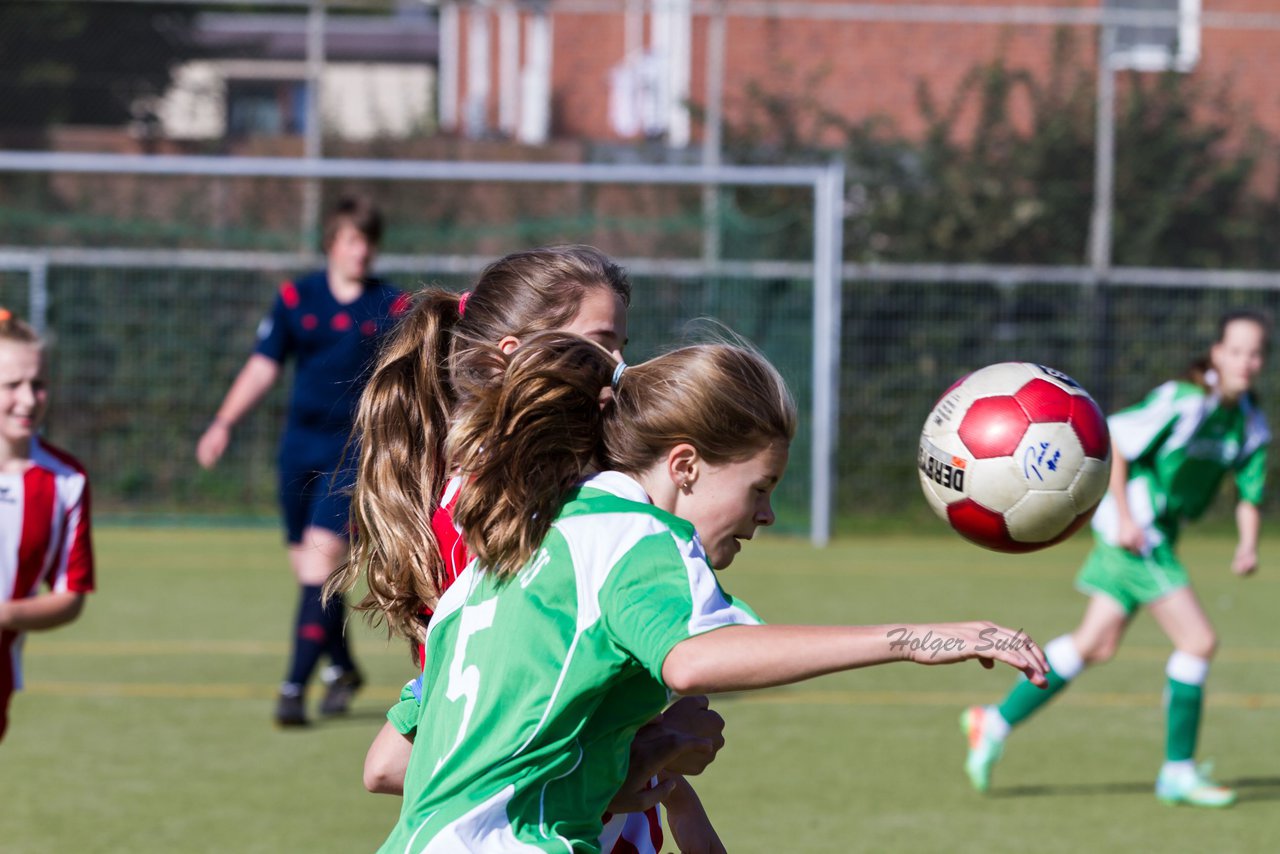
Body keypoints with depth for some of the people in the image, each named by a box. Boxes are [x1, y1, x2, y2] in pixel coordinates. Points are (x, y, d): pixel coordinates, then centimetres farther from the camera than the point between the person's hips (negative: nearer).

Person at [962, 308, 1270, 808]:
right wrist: (1125, 517, -19)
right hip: (1137, 529, -9)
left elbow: (1249, 491, 11)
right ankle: (1178, 773, -2)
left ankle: (997, 723, 19)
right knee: (1198, 641, -11)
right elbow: (1113, 443, -16)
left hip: (1159, 535, 9)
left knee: (1095, 645, 10)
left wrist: (1248, 544, -7)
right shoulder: (1183, 402, -18)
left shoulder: (1250, 424, 6)